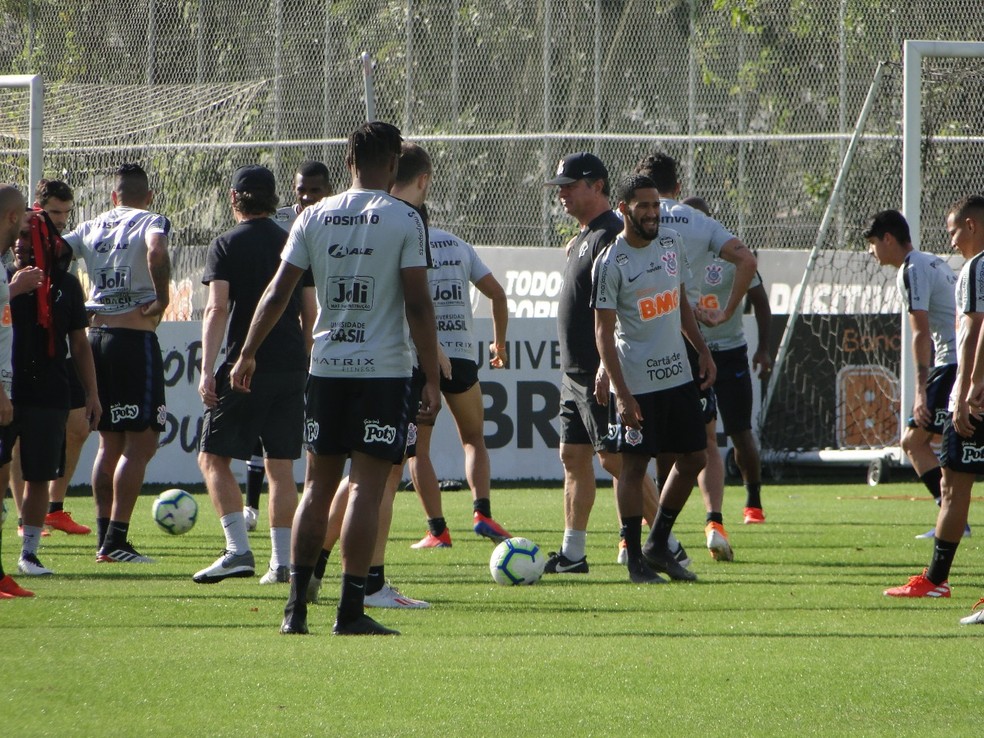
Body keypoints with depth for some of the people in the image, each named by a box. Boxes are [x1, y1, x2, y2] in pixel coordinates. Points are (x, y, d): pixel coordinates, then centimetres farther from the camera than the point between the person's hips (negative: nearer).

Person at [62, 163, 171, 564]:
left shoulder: (90, 228, 12)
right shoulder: (150, 222, -3)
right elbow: (157, 254, -24)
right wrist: (162, 300, -14)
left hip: (95, 336, 6)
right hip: (135, 338, -6)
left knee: (110, 443, 15)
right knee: (140, 443, -4)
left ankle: (104, 538, 15)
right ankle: (115, 542, -11)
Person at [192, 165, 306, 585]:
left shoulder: (227, 245, -3)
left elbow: (217, 308, -12)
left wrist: (207, 371, -15)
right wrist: (308, 368, 23)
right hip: (291, 367, 5)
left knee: (213, 457, 3)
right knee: (281, 466, 8)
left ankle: (238, 550, -12)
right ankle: (281, 562, 5)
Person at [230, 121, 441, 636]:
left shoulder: (315, 217, 6)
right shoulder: (405, 220, -5)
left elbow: (278, 293, 5)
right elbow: (418, 305, -9)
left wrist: (248, 353, 15)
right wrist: (432, 380, -6)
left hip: (326, 367, 4)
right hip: (385, 368, -4)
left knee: (318, 486, 11)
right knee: (366, 488, -4)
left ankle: (296, 608, 8)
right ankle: (351, 610, -7)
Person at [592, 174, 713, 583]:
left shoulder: (671, 244, 7)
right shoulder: (610, 264, -13)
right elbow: (604, 330, -14)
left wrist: (702, 350, 15)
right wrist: (621, 392, -19)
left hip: (679, 376, 7)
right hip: (636, 383, -7)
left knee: (693, 458, 9)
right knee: (634, 464, -4)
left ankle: (658, 545, 21)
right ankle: (635, 561, 3)